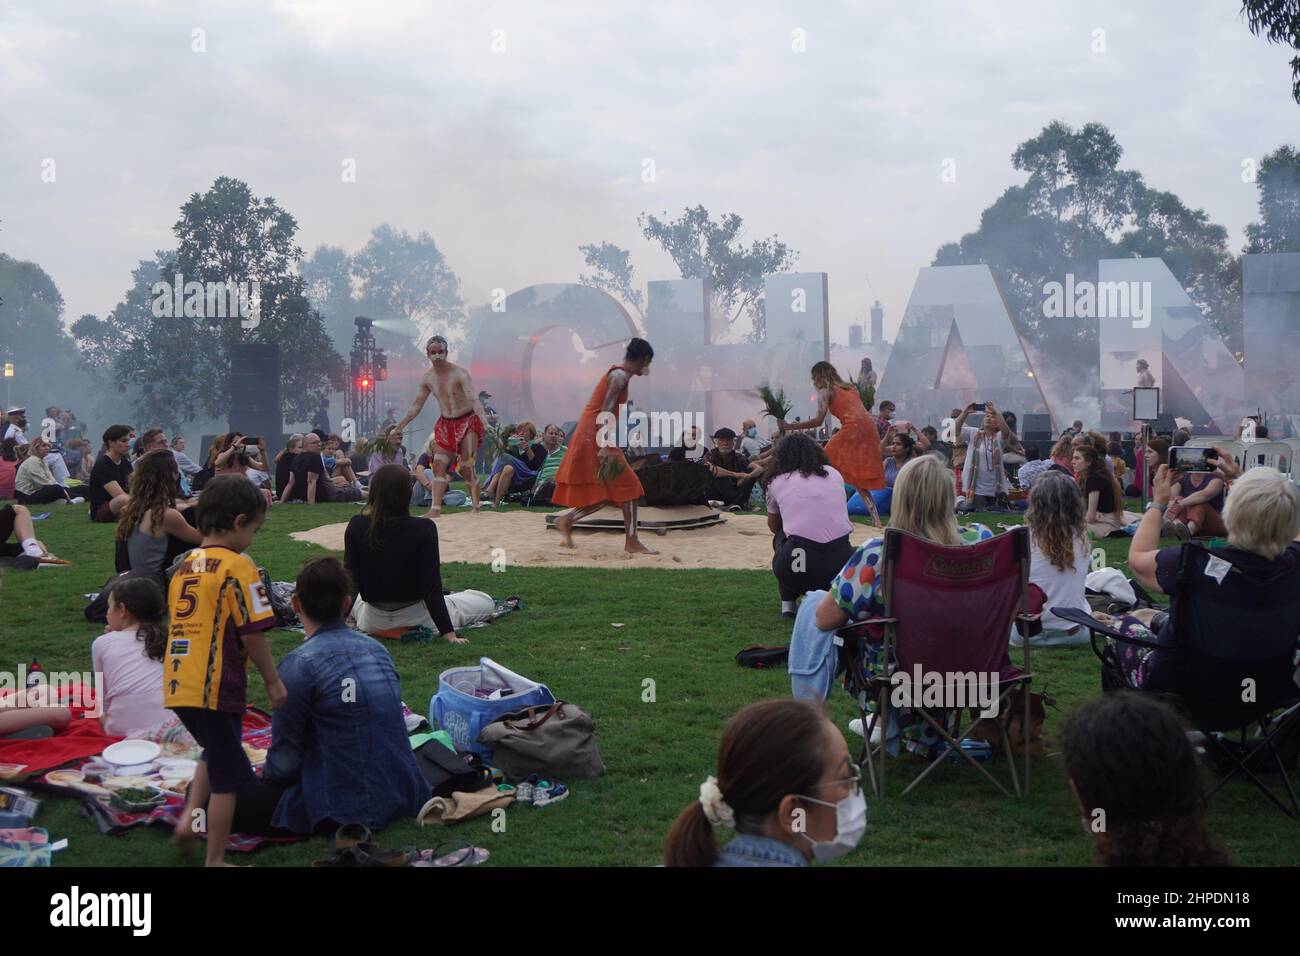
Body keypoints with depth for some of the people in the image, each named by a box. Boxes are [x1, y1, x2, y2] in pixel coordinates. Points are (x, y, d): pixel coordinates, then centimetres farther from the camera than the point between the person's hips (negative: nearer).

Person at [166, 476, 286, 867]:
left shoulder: (184, 565, 10)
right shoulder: (237, 565, -13)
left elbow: (181, 624, 16)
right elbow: (252, 632, -15)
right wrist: (273, 680, -5)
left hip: (177, 687, 8)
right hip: (217, 688, -7)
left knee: (215, 753, 30)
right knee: (227, 775, 7)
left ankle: (189, 814, 14)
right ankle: (215, 860, 14)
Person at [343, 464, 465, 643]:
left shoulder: (357, 526, -16)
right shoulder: (424, 529, -22)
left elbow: (351, 579, -14)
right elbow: (431, 586, -23)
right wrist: (448, 632, -18)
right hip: (415, 618, -3)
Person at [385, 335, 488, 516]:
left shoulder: (460, 373, -18)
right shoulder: (427, 377, 0)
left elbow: (473, 399, -29)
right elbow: (417, 405, 12)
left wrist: (484, 421, -45)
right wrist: (399, 427, 12)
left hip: (467, 422, -5)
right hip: (445, 424, 5)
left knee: (467, 467, -7)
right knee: (439, 465, -7)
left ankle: (475, 507, 7)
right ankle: (435, 508, -10)